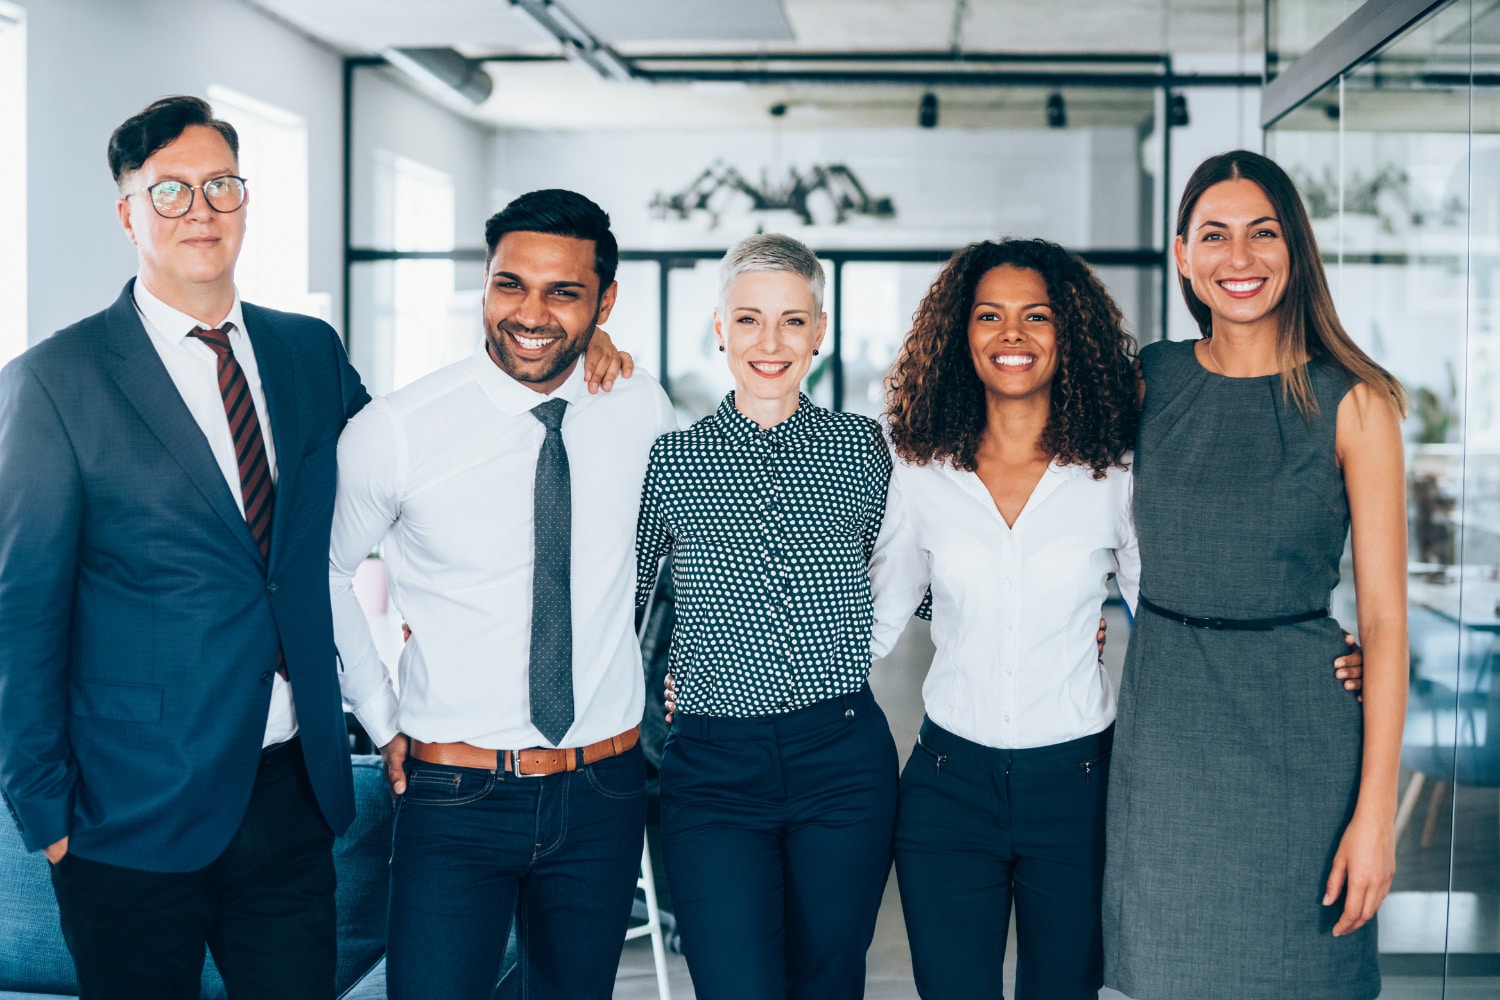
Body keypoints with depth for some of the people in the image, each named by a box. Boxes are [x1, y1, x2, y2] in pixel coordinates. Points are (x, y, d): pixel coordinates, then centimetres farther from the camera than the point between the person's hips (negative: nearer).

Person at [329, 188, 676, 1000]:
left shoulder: (642, 411, -2)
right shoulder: (395, 432, -11)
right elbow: (322, 570, 5)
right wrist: (382, 721, 4)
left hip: (602, 794, 3)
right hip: (456, 799, -3)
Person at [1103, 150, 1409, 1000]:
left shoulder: (1350, 402, -7)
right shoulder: (1150, 380, 3)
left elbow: (1385, 616, -8)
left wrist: (1376, 811, -12)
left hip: (1300, 723, -3)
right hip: (1164, 717, 3)